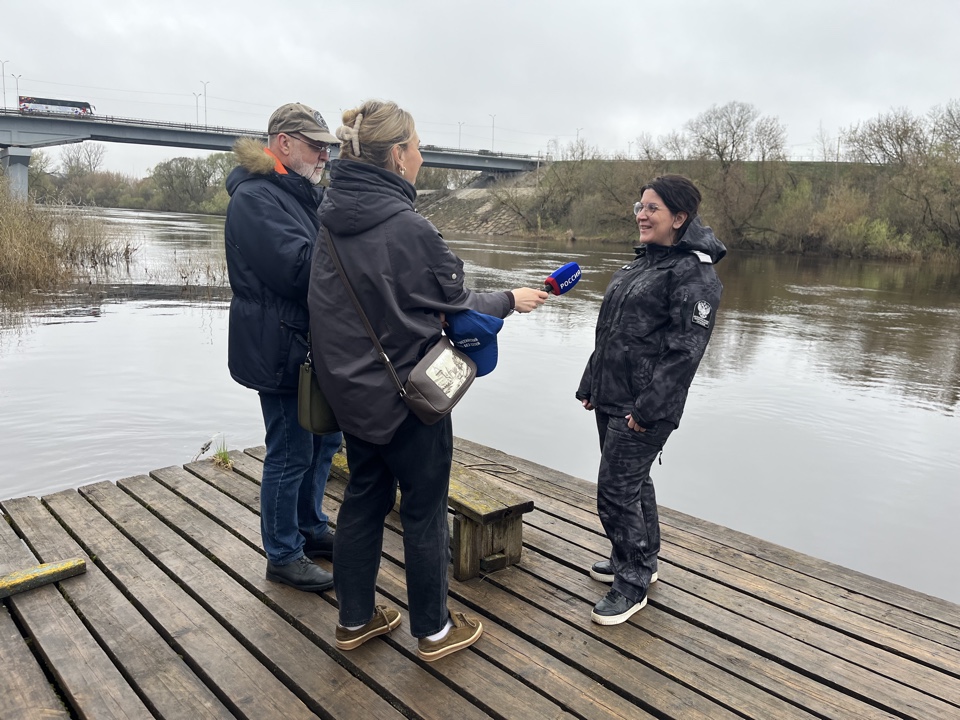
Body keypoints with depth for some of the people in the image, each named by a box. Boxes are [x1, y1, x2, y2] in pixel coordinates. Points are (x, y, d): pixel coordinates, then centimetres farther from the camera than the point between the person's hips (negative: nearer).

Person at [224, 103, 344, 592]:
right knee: (290, 455, 1)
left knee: (324, 441, 19)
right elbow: (299, 267, -27)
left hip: (315, 345, 10)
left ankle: (310, 528, 37)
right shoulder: (255, 198, -16)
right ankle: (283, 556, 18)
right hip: (281, 350, -10)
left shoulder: (304, 195, 16)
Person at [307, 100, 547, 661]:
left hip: (350, 388, 7)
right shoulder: (409, 228, -22)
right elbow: (455, 303, -10)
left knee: (364, 498, 19)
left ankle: (356, 619, 34)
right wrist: (511, 300, 7)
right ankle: (434, 629, 27)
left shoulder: (332, 219, 1)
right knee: (425, 509, 9)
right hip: (407, 394, -7)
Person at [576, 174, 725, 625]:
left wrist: (648, 407, -22)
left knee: (616, 491, -5)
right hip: (611, 399, 9)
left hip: (645, 408, -9)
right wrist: (589, 385, 16)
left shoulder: (693, 272, -13)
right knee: (633, 482, 20)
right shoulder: (642, 263, 15)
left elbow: (684, 349, -20)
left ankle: (632, 584, 13)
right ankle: (641, 561, 37)